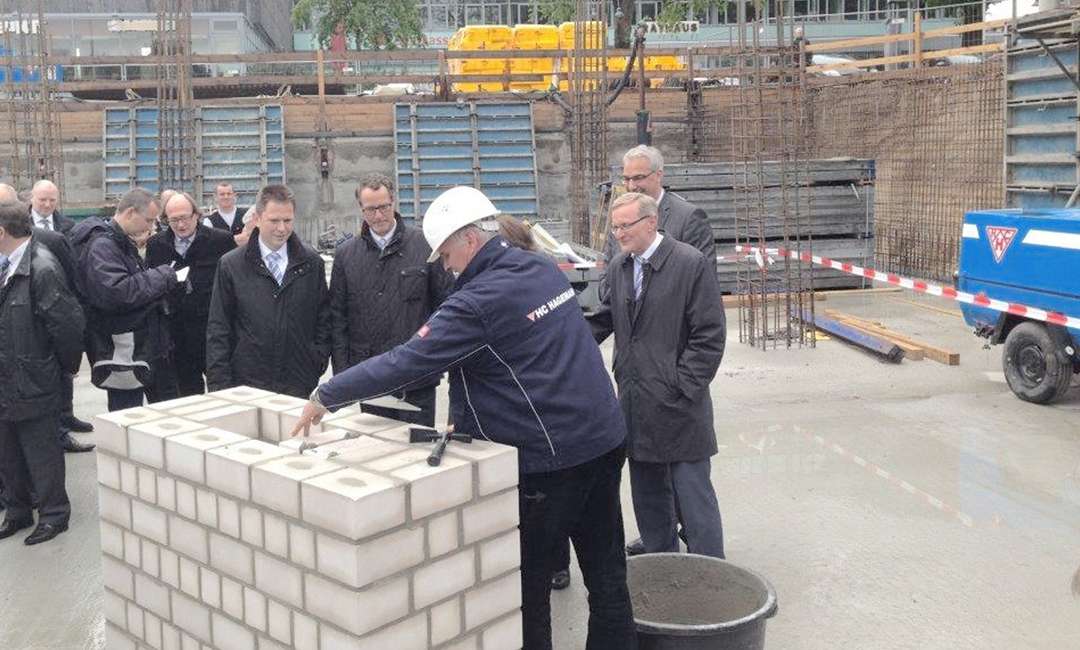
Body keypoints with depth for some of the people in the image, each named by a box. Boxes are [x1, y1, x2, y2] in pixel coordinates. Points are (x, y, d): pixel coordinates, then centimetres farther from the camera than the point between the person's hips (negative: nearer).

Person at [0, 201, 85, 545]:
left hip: (31, 382, -8)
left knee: (41, 451, 6)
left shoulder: (42, 269, -20)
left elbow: (69, 322, -19)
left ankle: (53, 514, 21)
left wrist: (68, 365, -7)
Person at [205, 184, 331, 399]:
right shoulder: (231, 265, 1)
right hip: (246, 383, -1)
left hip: (300, 386, 1)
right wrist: (219, 384, -4)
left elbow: (324, 319, 12)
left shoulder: (312, 263, 6)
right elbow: (218, 330, 1)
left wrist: (318, 362, 1)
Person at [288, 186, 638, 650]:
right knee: (607, 574, 16)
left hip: (550, 456, -8)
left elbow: (405, 362, -18)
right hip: (605, 437, 8)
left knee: (528, 581, 8)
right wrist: (469, 417, 16)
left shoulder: (479, 300, -18)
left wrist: (325, 397, -6)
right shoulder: (544, 269, 7)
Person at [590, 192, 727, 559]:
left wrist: (682, 388, -15)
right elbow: (605, 320, 17)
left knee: (692, 495, 1)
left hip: (679, 406, -6)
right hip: (636, 405, 7)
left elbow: (709, 336, -12)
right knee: (648, 497, 16)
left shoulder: (691, 264, -11)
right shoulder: (619, 266, 9)